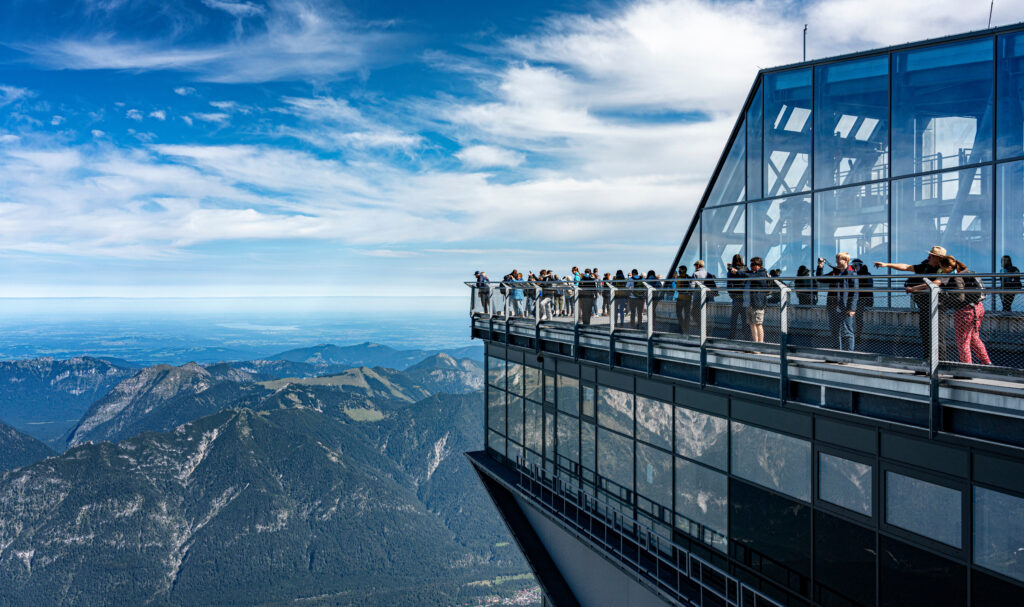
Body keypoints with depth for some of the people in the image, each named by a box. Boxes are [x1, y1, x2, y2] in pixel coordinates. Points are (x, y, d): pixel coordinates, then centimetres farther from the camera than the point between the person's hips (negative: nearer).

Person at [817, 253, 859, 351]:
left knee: (847, 332, -4)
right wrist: (820, 267, 6)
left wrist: (852, 308, -15)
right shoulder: (834, 272, 14)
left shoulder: (852, 274, -5)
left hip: (845, 308, -6)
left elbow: (855, 292, -9)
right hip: (833, 308, 7)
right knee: (836, 332, 13)